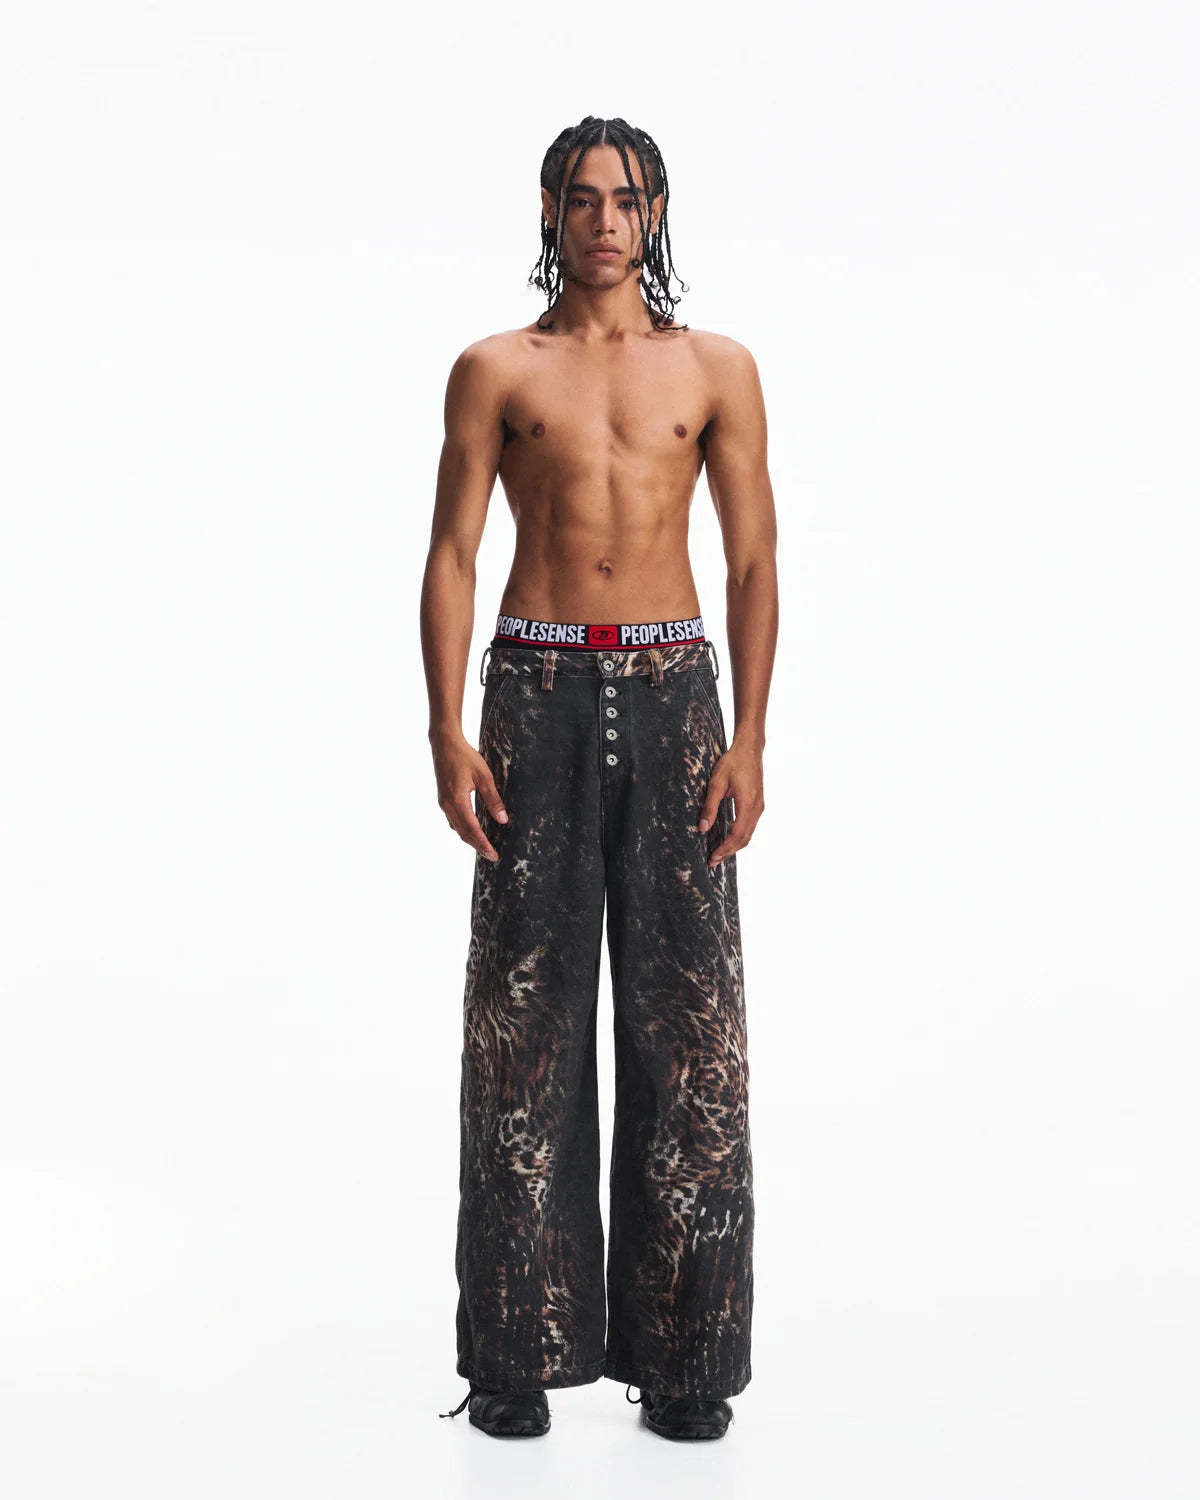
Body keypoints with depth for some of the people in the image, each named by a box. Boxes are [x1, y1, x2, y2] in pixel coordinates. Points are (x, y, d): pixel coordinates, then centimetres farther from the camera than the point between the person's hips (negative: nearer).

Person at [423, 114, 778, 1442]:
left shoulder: (718, 369, 10)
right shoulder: (495, 371, 8)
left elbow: (753, 562, 7)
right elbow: (452, 555, 4)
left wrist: (748, 742, -3)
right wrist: (448, 735, -7)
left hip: (673, 694, 1)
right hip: (537, 692, 0)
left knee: (687, 1014, 0)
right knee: (525, 1009, 1)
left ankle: (685, 1355, 10)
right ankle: (518, 1355, 10)